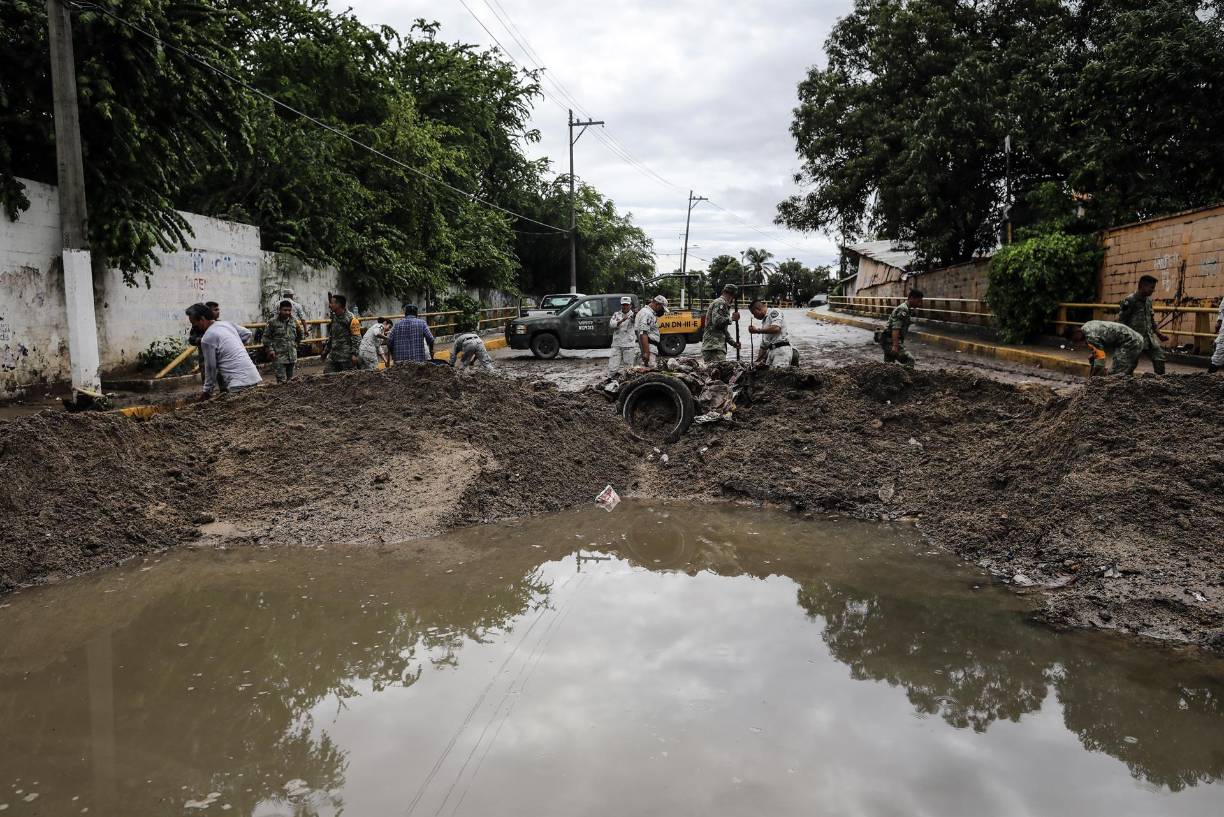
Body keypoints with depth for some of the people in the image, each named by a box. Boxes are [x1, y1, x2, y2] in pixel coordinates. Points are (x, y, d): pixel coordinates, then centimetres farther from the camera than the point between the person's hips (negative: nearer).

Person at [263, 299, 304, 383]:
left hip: (292, 356, 5)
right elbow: (266, 337, -1)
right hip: (279, 356, -4)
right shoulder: (272, 322, -4)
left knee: (290, 379, 12)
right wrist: (270, 349, -8)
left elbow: (298, 337, 25)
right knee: (281, 380, -9)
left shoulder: (294, 321, 8)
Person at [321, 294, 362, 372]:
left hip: (347, 357, -8)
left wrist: (354, 354, -20)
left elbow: (356, 338, -14)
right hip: (333, 356, 8)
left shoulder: (351, 319, -10)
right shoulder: (334, 318, 13)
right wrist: (326, 351, 21)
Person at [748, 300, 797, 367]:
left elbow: (776, 328, -17)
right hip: (771, 351, 8)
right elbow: (764, 345, 28)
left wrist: (757, 330, -8)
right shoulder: (764, 321, 26)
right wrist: (758, 361, 22)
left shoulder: (774, 312, 2)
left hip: (781, 349, -8)